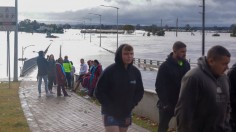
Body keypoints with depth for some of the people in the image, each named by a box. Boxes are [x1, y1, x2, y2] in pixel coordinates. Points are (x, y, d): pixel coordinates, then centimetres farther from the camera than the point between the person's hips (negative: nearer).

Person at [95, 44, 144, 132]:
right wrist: (111, 107, -13)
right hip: (110, 113, -5)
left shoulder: (135, 72, -2)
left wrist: (131, 105, -4)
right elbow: (99, 91, -11)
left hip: (126, 114, 5)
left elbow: (139, 91, 9)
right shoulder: (110, 71, -15)